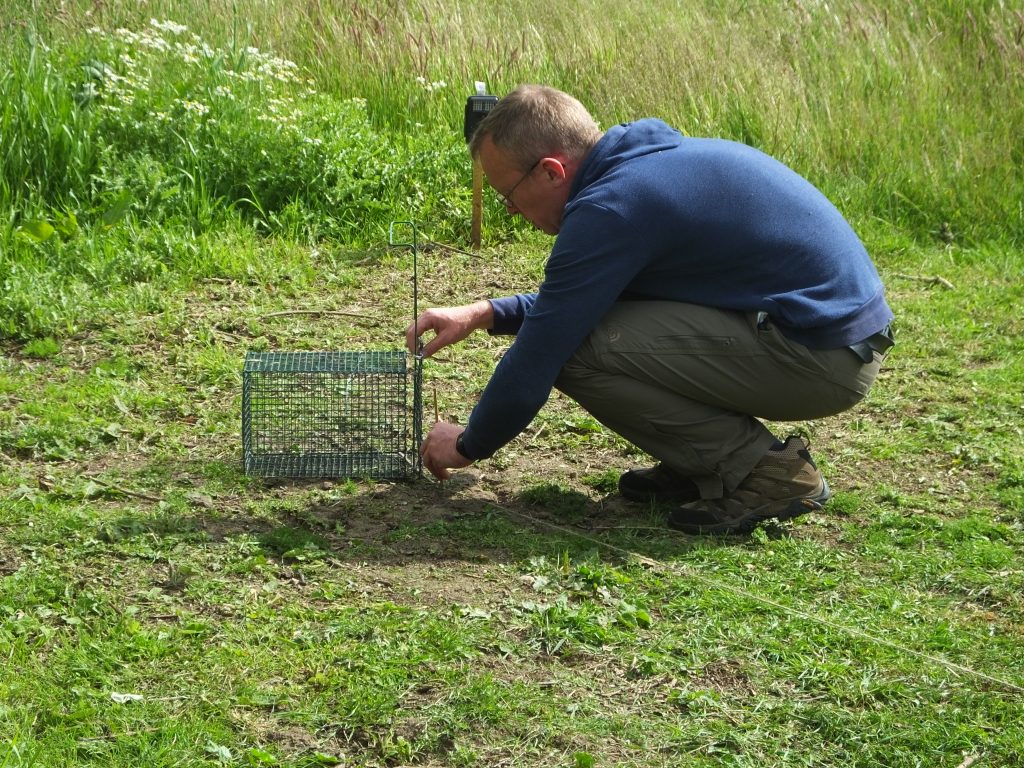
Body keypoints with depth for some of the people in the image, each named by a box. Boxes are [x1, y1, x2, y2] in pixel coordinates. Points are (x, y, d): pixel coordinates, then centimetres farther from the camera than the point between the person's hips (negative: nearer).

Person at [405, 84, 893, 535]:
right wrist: (488, 314, 19)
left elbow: (537, 356, -12)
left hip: (824, 358, -10)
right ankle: (703, 463, 14)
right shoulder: (646, 158, 12)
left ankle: (762, 471, -7)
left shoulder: (609, 207, -18)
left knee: (578, 351, -15)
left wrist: (469, 445, 4)